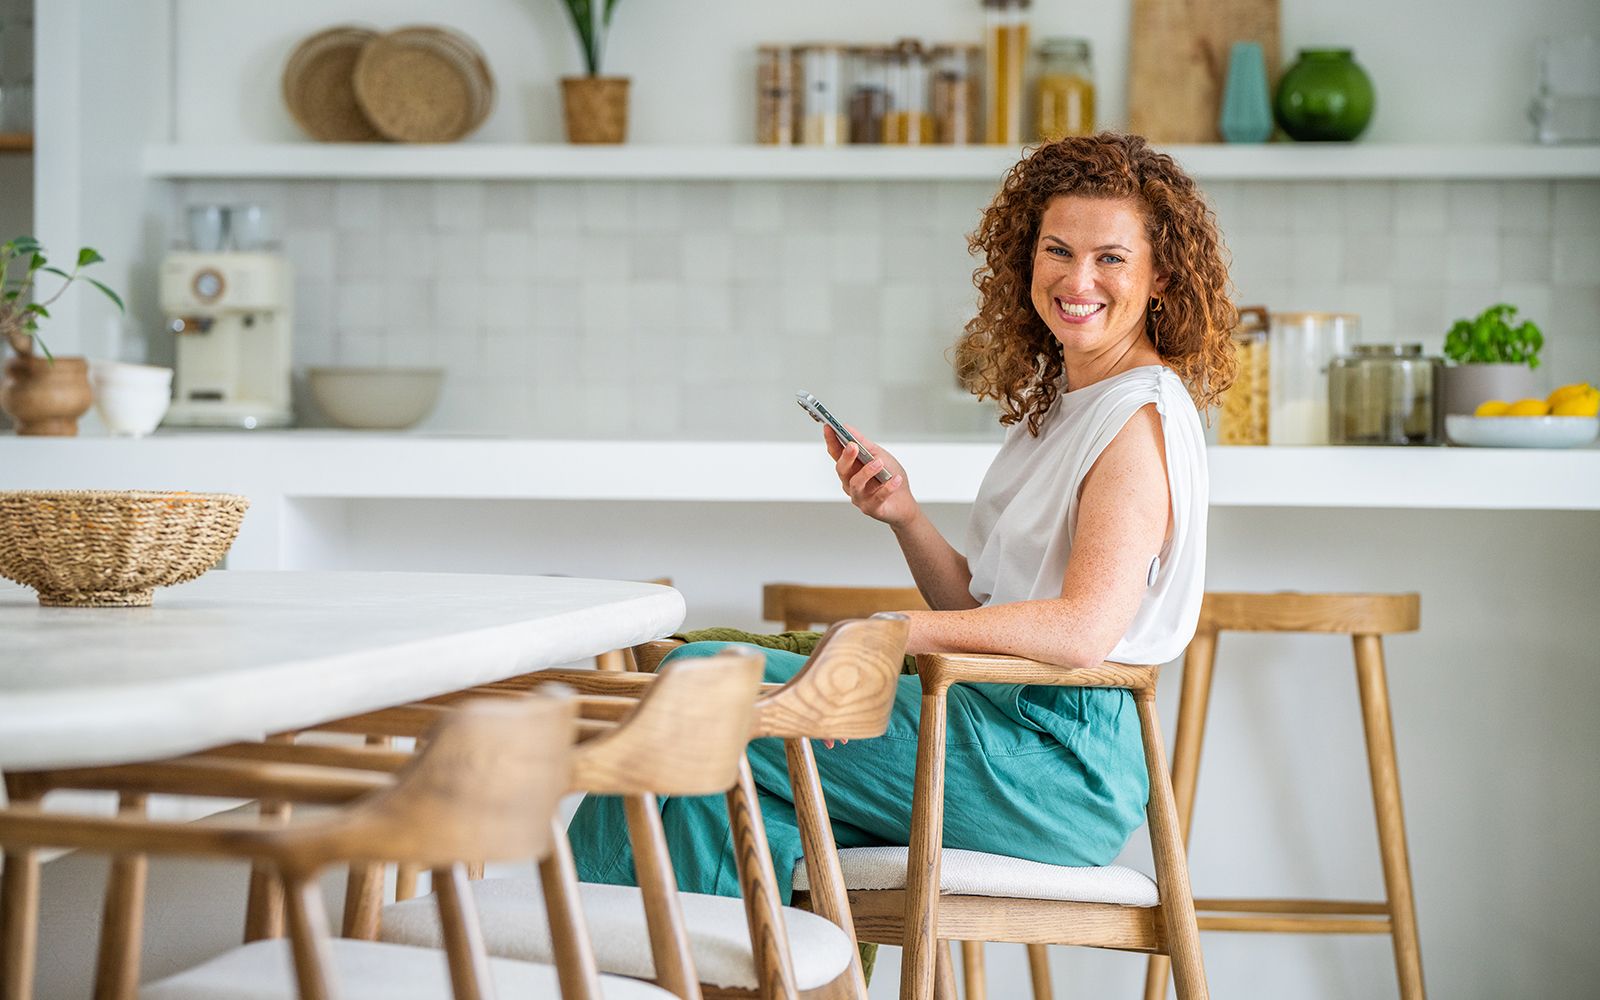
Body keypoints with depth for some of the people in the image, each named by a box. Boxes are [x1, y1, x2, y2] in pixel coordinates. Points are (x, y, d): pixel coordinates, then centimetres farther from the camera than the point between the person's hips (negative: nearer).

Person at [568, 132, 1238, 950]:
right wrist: (904, 515, 0)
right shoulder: (1054, 402, 18)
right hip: (1006, 717, 8)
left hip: (1061, 764, -8)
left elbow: (1084, 629, -24)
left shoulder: (1142, 419, -12)